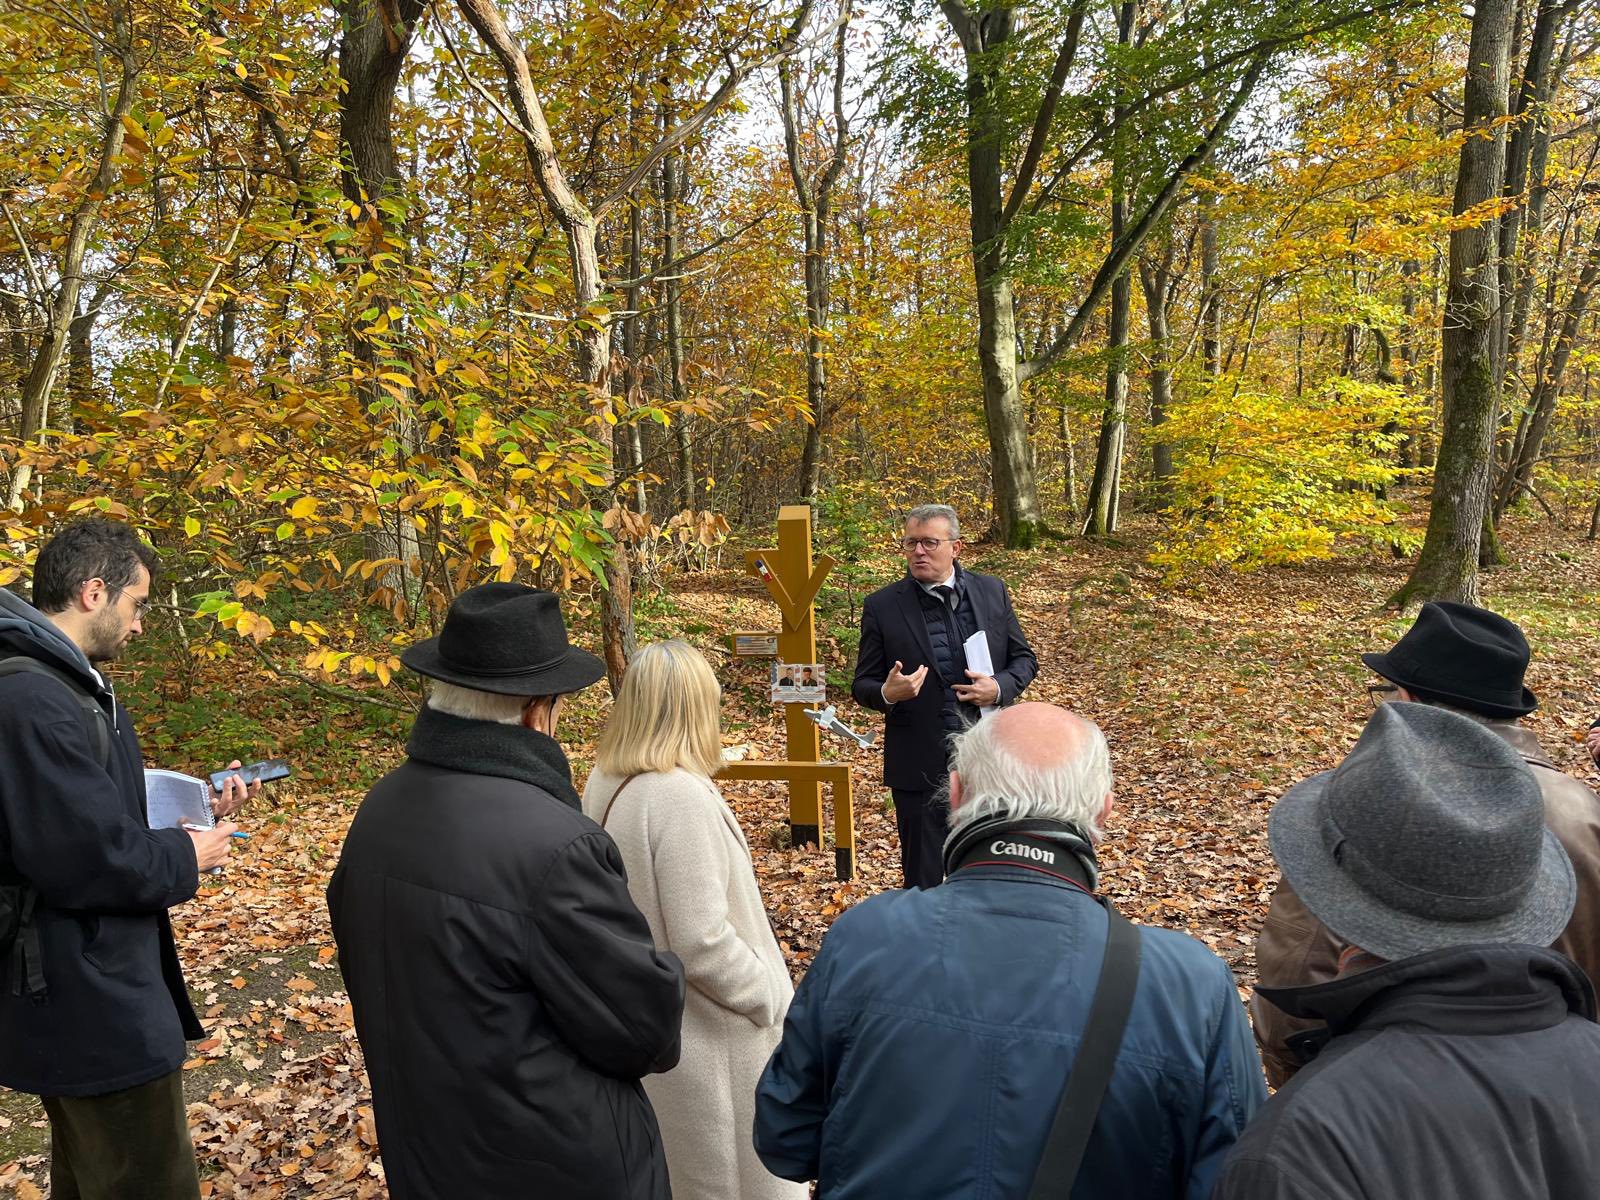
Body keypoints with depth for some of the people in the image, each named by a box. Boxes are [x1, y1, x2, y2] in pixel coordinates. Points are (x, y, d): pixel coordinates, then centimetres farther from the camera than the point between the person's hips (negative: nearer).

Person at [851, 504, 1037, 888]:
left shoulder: (992, 592, 2)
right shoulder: (882, 606, -4)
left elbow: (1024, 658, 10)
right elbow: (862, 685, 0)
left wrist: (1000, 687, -11)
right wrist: (887, 693, -23)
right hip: (920, 766, -2)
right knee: (923, 881, 8)